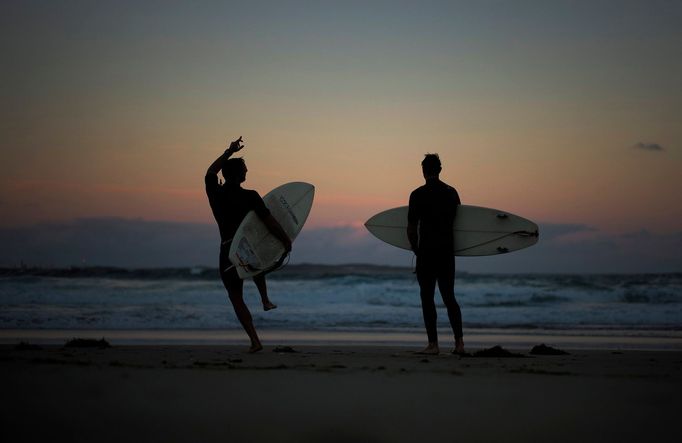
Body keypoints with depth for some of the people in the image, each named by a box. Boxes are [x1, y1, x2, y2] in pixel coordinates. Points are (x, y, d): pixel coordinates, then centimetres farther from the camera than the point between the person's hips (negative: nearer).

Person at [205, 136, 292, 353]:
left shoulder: (215, 193, -3)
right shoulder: (250, 197, -12)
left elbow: (210, 172, 18)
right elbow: (270, 222, -16)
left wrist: (228, 152, 23)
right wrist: (286, 241, -5)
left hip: (228, 252, 0)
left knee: (236, 298, 9)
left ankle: (254, 341, 1)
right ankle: (265, 299, 25)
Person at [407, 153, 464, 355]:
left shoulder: (418, 195, -7)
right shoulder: (452, 192, 7)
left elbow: (411, 228, -6)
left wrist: (416, 250, 8)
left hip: (427, 251, -4)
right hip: (448, 251, 4)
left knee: (427, 298, 2)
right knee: (449, 297, 10)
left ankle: (433, 344, -1)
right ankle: (459, 342, 1)